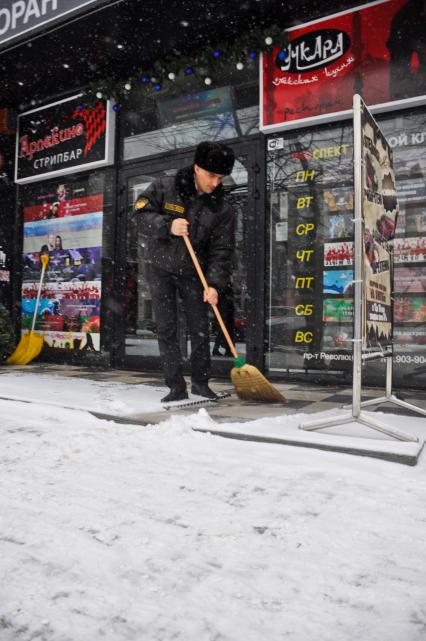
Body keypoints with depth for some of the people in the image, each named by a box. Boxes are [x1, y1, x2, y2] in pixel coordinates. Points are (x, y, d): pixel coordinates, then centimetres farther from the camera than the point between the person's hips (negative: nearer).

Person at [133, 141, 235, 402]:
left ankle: (201, 382, 18)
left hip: (194, 272, 1)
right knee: (167, 329, -2)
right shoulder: (164, 187, -9)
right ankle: (177, 386, 6)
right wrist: (167, 225, -30)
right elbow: (141, 214, -12)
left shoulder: (222, 209, -7)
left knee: (200, 329, 2)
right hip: (161, 268, -1)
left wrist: (214, 284, -23)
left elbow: (222, 251, -11)